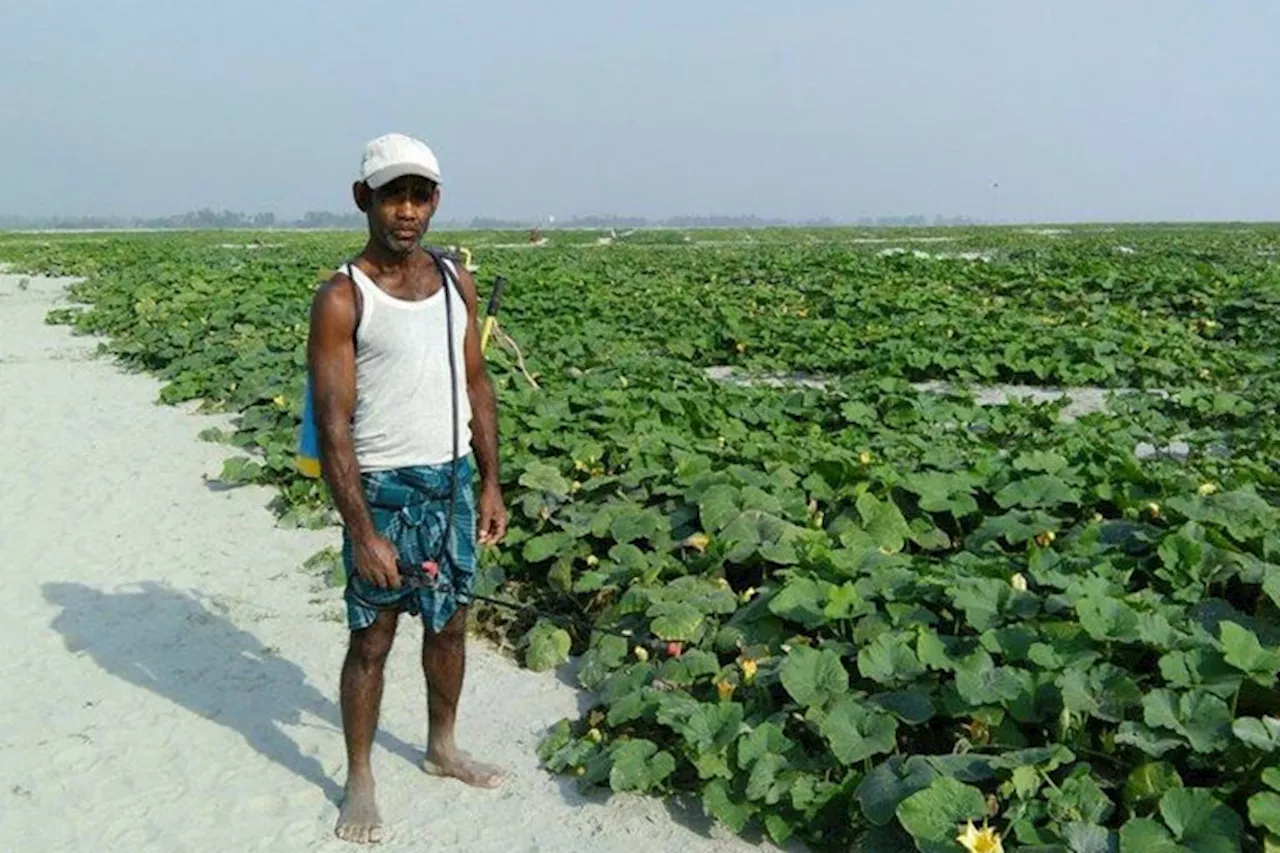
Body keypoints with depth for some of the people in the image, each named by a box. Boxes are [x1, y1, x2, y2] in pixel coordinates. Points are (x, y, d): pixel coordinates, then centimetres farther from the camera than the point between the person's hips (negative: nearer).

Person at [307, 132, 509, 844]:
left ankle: (443, 747, 39)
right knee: (373, 640, 7)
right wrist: (362, 532, -19)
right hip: (385, 489, -5)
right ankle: (360, 781, 25)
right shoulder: (343, 298, -13)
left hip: (453, 481, 5)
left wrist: (491, 485, 7)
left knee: (450, 624, 17)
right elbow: (333, 426, -15)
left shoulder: (457, 281, 4)